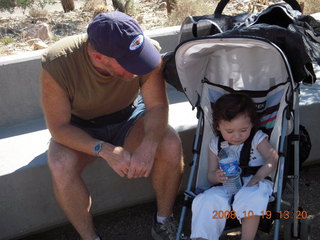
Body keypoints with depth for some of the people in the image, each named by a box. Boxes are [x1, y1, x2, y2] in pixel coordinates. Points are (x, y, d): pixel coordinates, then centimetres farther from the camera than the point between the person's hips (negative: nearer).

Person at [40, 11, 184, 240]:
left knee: (171, 145, -24)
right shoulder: (56, 65, -31)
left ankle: (164, 221, -1)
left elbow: (157, 106, -20)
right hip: (78, 128, -1)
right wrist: (105, 151, -37)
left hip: (128, 117, 2)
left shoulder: (147, 49, -27)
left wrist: (148, 147, -39)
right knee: (61, 167, -31)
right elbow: (59, 127, -23)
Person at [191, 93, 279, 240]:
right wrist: (217, 177, -17)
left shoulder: (257, 138, 2)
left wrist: (255, 178, -29)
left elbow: (272, 160, -12)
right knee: (207, 201, -26)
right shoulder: (215, 145, 9)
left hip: (252, 187, -2)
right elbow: (210, 174, 8)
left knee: (250, 195, -36)